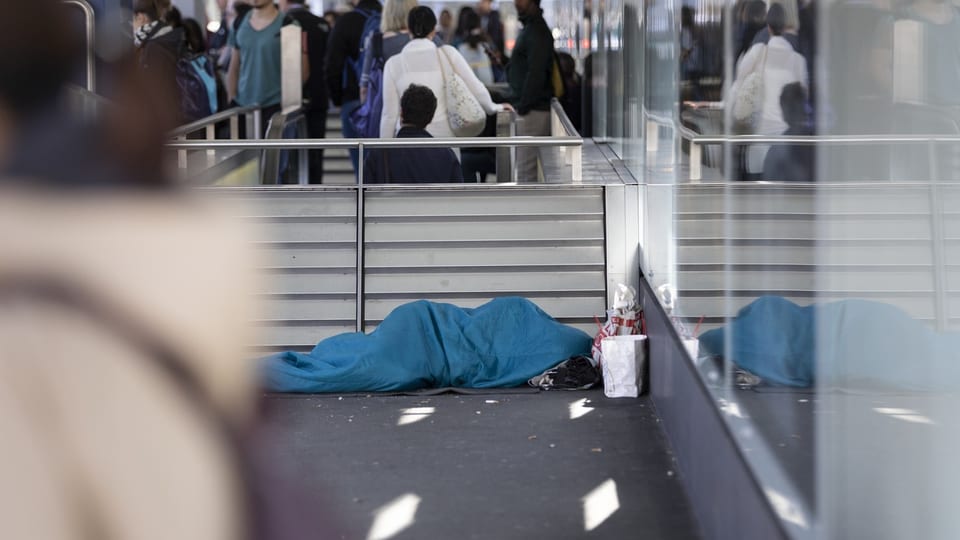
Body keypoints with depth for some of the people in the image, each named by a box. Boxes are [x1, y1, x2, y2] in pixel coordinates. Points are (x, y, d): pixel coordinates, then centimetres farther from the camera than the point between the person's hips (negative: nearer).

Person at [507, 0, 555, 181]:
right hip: (526, 110, 10)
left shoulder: (537, 32, -14)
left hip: (531, 111, -10)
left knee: (525, 171, -9)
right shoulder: (530, 29, 18)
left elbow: (536, 73, -20)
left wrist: (522, 107, -19)